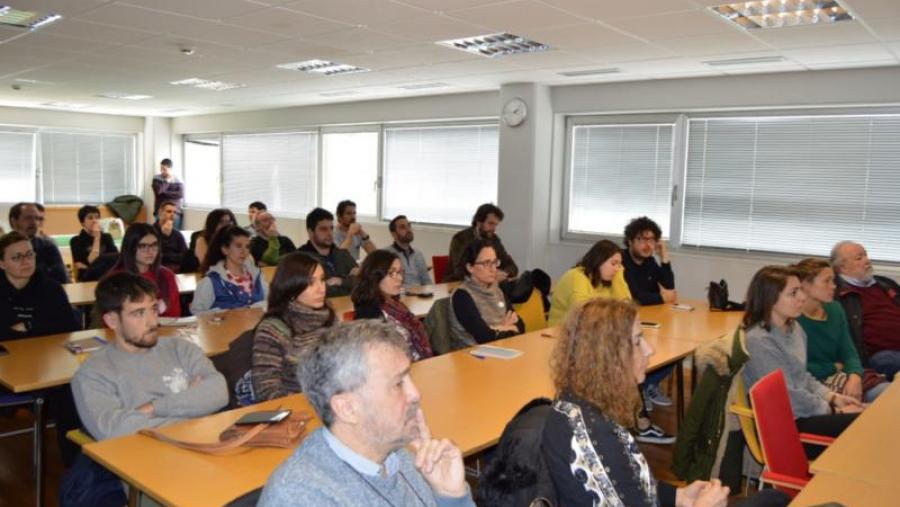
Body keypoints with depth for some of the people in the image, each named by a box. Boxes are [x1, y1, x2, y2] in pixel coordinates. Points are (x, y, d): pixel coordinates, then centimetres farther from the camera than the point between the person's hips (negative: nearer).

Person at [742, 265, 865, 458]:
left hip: (802, 410, 9)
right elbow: (789, 397, -18)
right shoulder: (759, 341, -21)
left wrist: (833, 397, 2)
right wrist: (835, 411, -9)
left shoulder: (794, 327, 7)